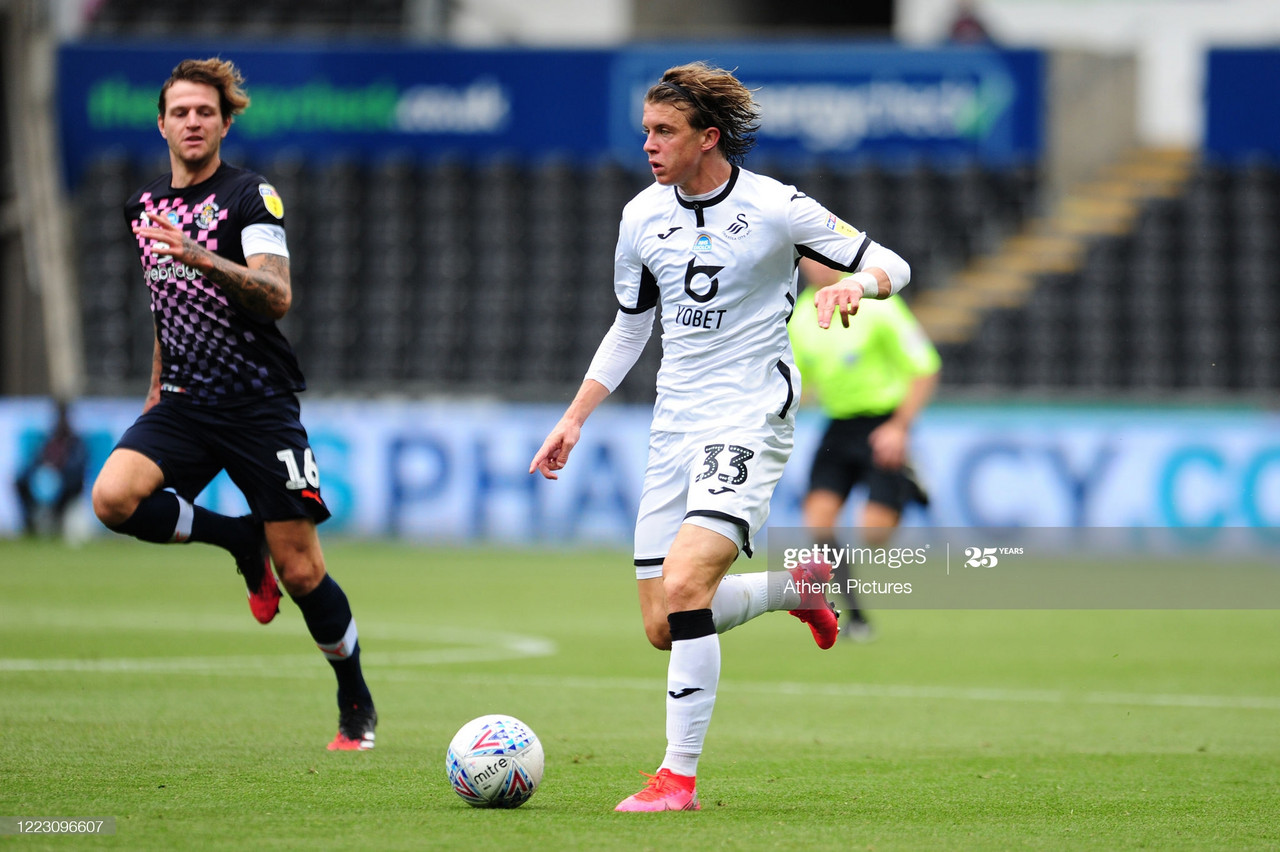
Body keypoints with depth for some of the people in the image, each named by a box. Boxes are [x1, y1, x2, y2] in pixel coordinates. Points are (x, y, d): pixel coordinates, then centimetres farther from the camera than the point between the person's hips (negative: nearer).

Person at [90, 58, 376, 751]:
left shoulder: (250, 196, -7)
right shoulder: (144, 205, 12)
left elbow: (277, 297, -21)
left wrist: (201, 256, -33)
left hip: (259, 402, -5)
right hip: (184, 403, 5)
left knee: (301, 572, -5)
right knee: (113, 498, -24)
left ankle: (356, 704, 17)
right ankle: (240, 539, 2)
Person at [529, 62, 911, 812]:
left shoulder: (775, 208, -9)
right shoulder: (642, 217, 6)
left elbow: (892, 267, -1)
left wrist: (854, 284, -24)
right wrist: (573, 421, 15)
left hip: (749, 420, -6)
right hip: (674, 428, 6)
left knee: (683, 589, -25)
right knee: (663, 629, 4)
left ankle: (680, 778, -16)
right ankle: (797, 589, 31)